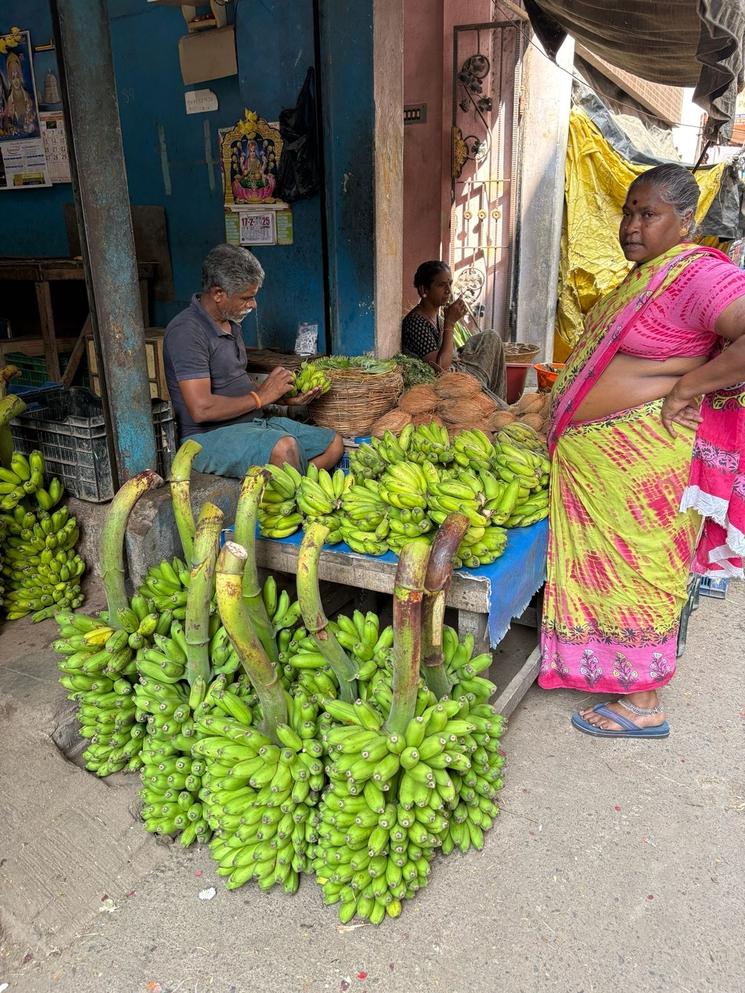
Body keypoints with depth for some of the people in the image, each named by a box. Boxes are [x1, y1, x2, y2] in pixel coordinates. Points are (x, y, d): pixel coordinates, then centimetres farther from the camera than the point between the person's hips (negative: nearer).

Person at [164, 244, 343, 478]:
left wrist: (283, 396, 5)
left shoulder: (230, 323, 14)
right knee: (284, 447, -36)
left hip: (254, 423, 9)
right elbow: (201, 409, -25)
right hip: (209, 436, -9)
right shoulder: (187, 331, -16)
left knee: (333, 444, -1)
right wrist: (262, 396, -14)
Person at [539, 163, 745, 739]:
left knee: (638, 569, 2)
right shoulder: (642, 277, 14)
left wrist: (683, 390, -23)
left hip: (642, 460, -9)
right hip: (595, 455, 9)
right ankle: (610, 667, 36)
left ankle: (643, 705, 19)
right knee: (605, 563, 18)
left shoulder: (698, 274, -16)